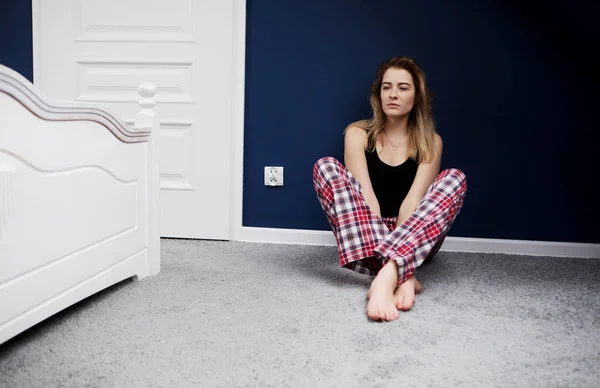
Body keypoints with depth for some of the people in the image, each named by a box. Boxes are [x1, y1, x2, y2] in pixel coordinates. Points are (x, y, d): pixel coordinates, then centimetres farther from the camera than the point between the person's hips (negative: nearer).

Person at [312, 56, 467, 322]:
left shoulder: (430, 142, 3)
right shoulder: (358, 133, 2)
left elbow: (413, 200, -13)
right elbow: (365, 194, -14)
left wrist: (394, 246, -29)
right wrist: (383, 243, -29)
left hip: (414, 240, 1)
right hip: (364, 236, 0)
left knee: (455, 178, -22)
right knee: (326, 167, -22)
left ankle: (387, 275, -44)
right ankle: (402, 276, -39)